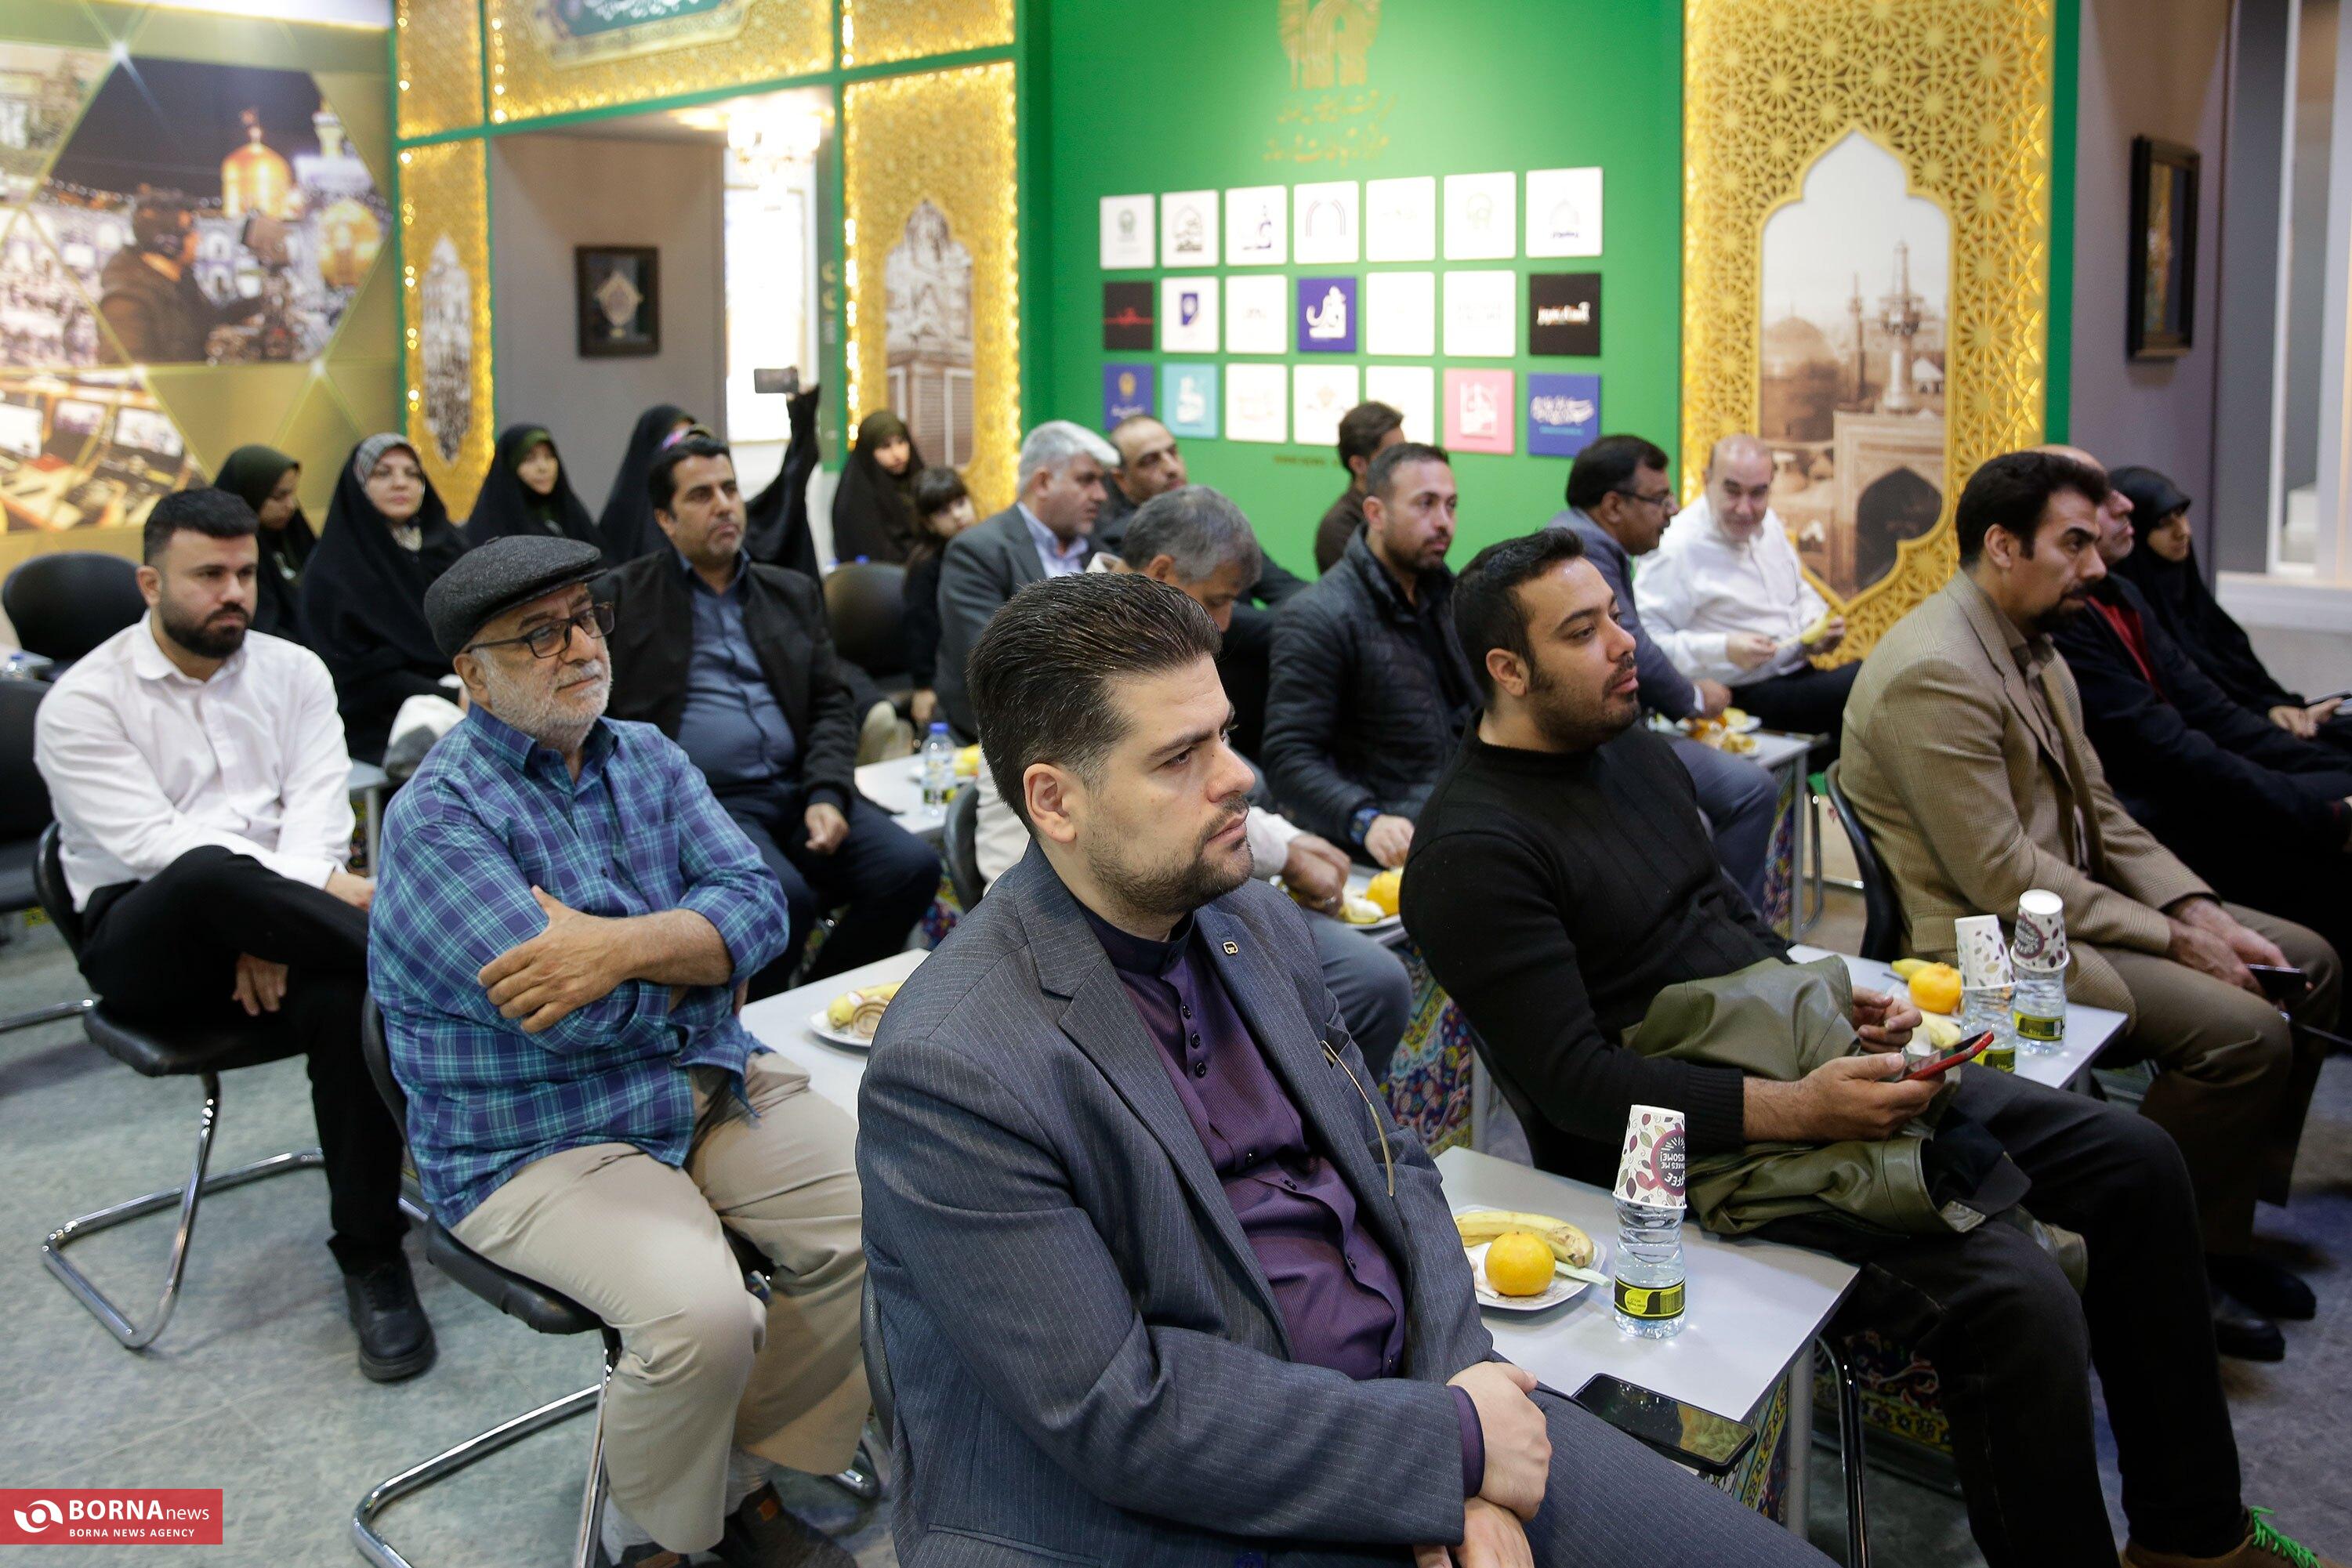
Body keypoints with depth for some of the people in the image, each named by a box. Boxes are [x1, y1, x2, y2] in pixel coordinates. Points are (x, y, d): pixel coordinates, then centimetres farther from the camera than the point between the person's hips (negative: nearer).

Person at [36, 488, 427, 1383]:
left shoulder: (294, 673, 11)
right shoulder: (84, 703, 0)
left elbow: (317, 812, 0)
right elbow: (154, 844, -14)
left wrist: (274, 925, -20)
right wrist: (334, 892, -24)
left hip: (274, 927, 3)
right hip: (148, 938, -3)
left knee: (341, 997, -31)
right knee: (212, 875, -39)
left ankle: (369, 1257, -18)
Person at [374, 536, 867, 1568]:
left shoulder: (648, 758, 8)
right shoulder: (435, 815, -12)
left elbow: (758, 902, -6)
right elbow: (575, 1010, -22)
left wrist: (629, 945, -23)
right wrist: (700, 953, -6)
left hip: (709, 1084, 7)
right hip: (536, 1144, -6)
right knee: (698, 1310, -29)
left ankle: (747, 1482, 9)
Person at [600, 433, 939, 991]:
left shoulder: (794, 594, 21)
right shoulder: (621, 598, 9)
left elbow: (832, 705, 15)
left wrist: (827, 795, -3)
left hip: (796, 791, 5)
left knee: (912, 866, -19)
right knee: (783, 895, -32)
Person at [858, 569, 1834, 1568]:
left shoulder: (1260, 925, 5)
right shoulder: (953, 1072, -19)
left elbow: (1390, 1165, 10)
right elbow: (1115, 1410, -19)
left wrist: (1459, 1397, -6)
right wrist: (1449, 1444, -15)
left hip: (1409, 1396, 6)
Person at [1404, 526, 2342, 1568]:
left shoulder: (1632, 748, 11)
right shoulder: (1476, 848, -17)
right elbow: (1573, 1082, -22)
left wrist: (1845, 1003, 4)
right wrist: (1796, 1110, -26)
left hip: (1813, 1053, 10)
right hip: (1701, 1131, -9)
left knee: (2138, 1163, 7)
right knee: (2019, 1304, -26)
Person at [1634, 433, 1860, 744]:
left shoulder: (1769, 523, 13)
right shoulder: (1678, 549, -14)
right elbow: (1646, 639, -20)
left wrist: (1818, 625, 6)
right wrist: (1723, 649, -26)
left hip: (1800, 674, 9)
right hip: (1746, 694, -9)